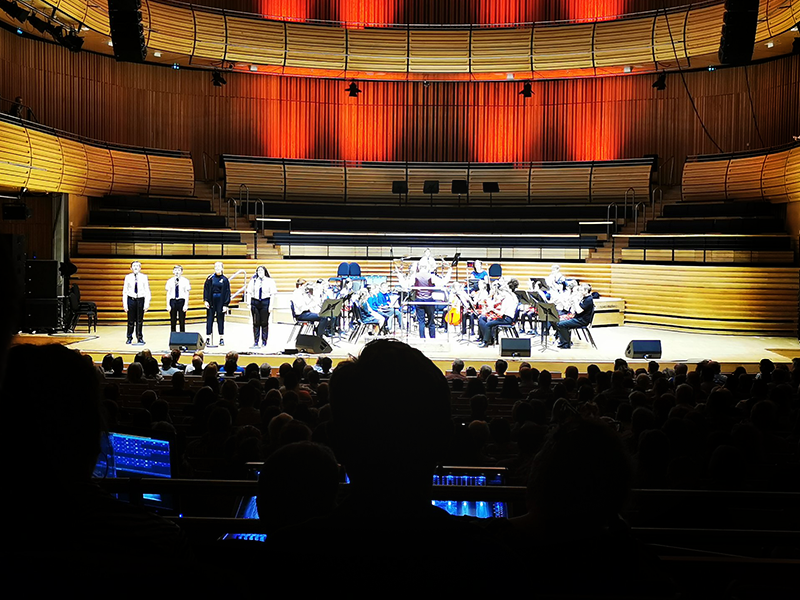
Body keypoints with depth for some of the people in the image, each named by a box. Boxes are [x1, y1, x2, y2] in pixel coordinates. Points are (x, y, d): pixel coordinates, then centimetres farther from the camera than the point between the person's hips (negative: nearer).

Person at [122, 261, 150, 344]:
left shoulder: (144, 277, 0)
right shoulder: (128, 277, 1)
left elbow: (147, 291, 1)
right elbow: (125, 291, 4)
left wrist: (147, 304, -6)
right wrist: (125, 304, -1)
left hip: (140, 300, 0)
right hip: (131, 299, 0)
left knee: (140, 320, 6)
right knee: (131, 320, 4)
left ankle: (140, 338, 19)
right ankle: (129, 338, 17)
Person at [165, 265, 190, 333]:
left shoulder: (185, 281, -1)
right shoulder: (170, 281, 4)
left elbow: (187, 294, -1)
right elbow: (168, 294, 6)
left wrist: (186, 305, -8)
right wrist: (168, 305, 0)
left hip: (182, 301, -2)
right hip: (173, 301, 2)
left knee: (182, 321, 2)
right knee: (173, 321, 7)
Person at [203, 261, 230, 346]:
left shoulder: (225, 279, 0)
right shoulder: (210, 278, 2)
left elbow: (227, 292, 0)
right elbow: (206, 289, 3)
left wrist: (225, 305, -5)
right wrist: (206, 300, -6)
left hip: (220, 301, -1)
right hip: (211, 301, 1)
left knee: (220, 319, 6)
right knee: (209, 319, 3)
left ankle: (221, 338, 14)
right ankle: (208, 338, 8)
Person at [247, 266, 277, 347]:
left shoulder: (270, 281, 2)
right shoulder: (253, 281, 10)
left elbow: (272, 294, -1)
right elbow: (249, 293, 10)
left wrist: (271, 305, -8)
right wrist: (249, 304, 2)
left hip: (265, 302, -2)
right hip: (255, 302, 2)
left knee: (265, 322, 1)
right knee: (256, 322, 4)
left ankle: (264, 342, 8)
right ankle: (255, 341, 10)